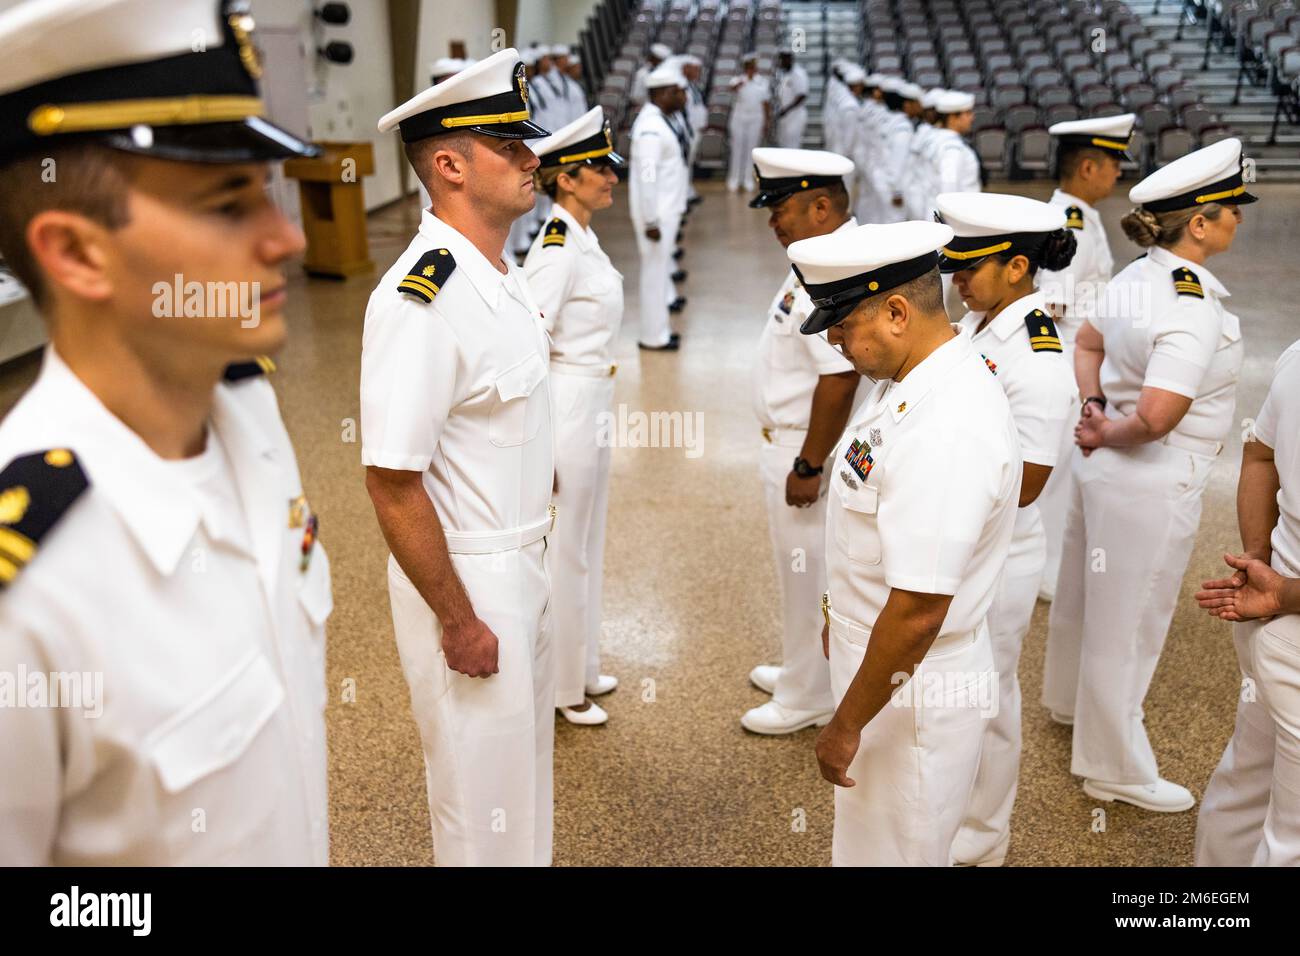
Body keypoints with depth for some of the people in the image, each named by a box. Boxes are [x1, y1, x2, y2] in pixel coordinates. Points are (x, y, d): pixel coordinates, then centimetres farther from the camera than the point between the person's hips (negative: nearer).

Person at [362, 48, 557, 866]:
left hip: (524, 563, 9)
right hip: (465, 577, -9)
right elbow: (392, 482, -23)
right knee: (483, 803, 11)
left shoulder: (507, 272, 5)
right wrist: (459, 621, -18)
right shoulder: (421, 299, -24)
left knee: (527, 763, 26)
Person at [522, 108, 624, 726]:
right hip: (567, 409, -10)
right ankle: (559, 688, 22)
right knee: (563, 551, 4)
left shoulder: (581, 238, 9)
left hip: (593, 403, 10)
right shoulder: (557, 249, -19)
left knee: (586, 542, 20)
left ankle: (579, 667, 37)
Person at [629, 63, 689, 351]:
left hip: (665, 210, 10)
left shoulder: (660, 121, 9)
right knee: (655, 271, 0)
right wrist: (650, 222, -25)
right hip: (657, 214, -10)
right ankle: (654, 337, 11)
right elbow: (647, 177, -26)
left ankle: (658, 329, 36)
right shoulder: (651, 127, -22)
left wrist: (668, 214, 18)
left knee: (660, 270, 21)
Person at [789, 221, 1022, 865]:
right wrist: (842, 618, 22)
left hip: (911, 691, -9)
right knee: (862, 841, 26)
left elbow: (918, 612, -30)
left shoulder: (946, 431, -32)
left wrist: (846, 725, -19)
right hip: (873, 653, 9)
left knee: (890, 851, 12)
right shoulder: (905, 379, 0)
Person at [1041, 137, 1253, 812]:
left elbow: (1087, 342, 16)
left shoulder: (1136, 276, 1)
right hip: (1151, 484, -9)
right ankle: (1117, 769, 25)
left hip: (1102, 465, 9)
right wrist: (1111, 435, -15)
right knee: (1129, 622, 6)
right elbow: (1157, 414, -34)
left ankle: (1069, 700, 51)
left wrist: (1094, 412, 4)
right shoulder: (1195, 308, -25)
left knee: (1088, 593, 26)